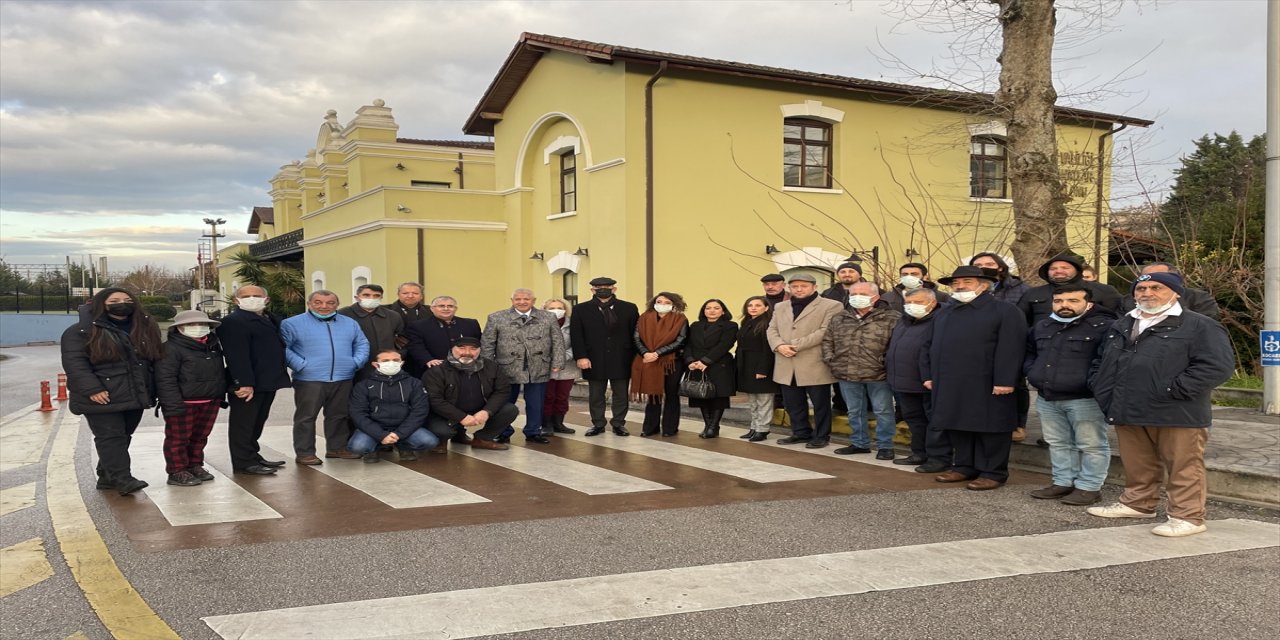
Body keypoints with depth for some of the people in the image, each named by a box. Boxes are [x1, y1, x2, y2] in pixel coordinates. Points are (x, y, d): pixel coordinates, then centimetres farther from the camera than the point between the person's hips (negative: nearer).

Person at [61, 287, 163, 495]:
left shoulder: (146, 329, 12)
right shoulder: (81, 331, -4)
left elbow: (155, 358, 19)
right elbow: (75, 363, -11)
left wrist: (151, 391, 13)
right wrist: (91, 389, -20)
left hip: (135, 397, 6)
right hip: (102, 398, -5)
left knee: (122, 437, 10)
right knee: (110, 437, -8)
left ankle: (107, 476, 21)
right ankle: (121, 478, -10)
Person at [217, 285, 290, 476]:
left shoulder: (272, 320, 15)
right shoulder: (233, 322, -14)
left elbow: (278, 347, 23)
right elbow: (237, 356, -23)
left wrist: (278, 377, 16)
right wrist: (244, 382, -29)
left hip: (267, 382, 9)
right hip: (247, 384, -9)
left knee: (257, 422, 19)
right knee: (243, 423, -1)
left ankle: (253, 456, 30)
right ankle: (244, 463, 4)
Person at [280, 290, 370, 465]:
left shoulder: (350, 324, 12)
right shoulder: (292, 324, -2)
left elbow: (362, 344, 16)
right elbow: (283, 348, -7)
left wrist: (356, 362, 0)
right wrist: (300, 365, -14)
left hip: (343, 379, 4)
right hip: (309, 380, -4)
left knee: (339, 416, 12)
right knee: (306, 417, -1)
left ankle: (337, 447, 24)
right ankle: (305, 452, 6)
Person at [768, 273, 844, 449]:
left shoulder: (831, 306, -3)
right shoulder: (780, 308, 17)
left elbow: (825, 331, -14)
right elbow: (772, 329, 12)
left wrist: (797, 345, -17)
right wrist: (779, 345, -10)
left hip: (815, 365, -5)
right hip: (787, 366, 5)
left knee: (820, 403, 3)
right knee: (792, 403, 12)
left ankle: (821, 436, 15)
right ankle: (801, 433, 25)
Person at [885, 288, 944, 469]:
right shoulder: (902, 322, 18)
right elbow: (891, 348, 27)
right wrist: (889, 370, 19)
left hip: (928, 383, -9)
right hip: (904, 383, 9)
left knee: (935, 421, -1)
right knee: (914, 419, 16)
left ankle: (939, 457, 4)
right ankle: (920, 453, 27)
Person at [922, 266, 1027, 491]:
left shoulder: (1004, 311, -4)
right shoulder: (944, 314, 18)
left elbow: (1010, 349, -12)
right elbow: (931, 346, 21)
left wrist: (1004, 381, -19)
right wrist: (929, 375, 13)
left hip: (986, 386, -6)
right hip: (950, 385, 7)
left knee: (990, 429, 0)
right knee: (957, 428, 12)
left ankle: (993, 472, 9)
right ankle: (964, 467, 24)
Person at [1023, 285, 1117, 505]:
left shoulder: (1105, 327, -11)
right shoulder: (1041, 327, 12)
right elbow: (1028, 351, 27)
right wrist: (1032, 371, 11)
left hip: (1085, 399, -7)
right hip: (1047, 398, 7)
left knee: (1091, 446, 2)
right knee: (1058, 444, 15)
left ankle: (1089, 487, 10)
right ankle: (1063, 482, 25)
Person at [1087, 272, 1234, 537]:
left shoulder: (1199, 326, -4)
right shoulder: (1121, 326, 19)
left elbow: (1218, 365, -15)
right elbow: (1101, 362, 28)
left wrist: (1173, 390, -19)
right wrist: (1103, 390, 10)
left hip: (1177, 414, -6)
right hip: (1128, 413, 6)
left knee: (1183, 468, 0)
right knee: (1137, 466, 17)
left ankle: (1188, 517, 8)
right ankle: (1137, 503, 32)